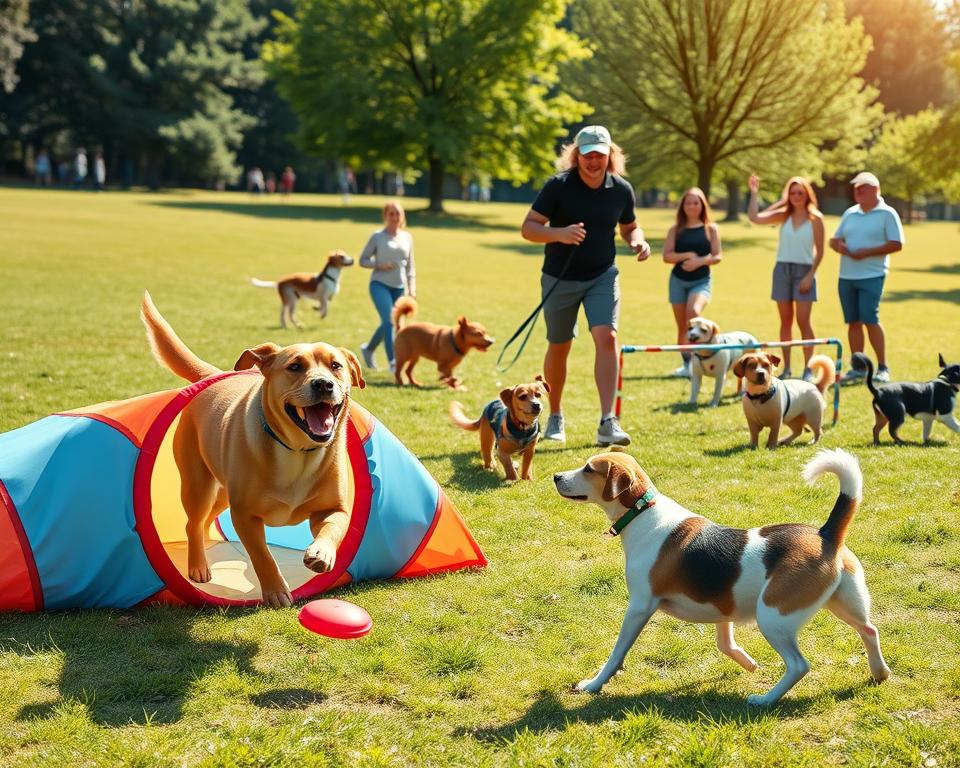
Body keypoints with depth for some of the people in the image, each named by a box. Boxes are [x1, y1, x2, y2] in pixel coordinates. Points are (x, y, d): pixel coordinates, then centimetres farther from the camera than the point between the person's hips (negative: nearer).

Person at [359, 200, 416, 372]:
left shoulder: (407, 238, 10)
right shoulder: (377, 236, -2)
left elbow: (410, 266, 16)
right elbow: (363, 260, 2)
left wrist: (412, 288, 8)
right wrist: (379, 265, -15)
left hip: (399, 287, 5)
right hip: (380, 284, -5)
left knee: (388, 324, 10)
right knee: (389, 321, -19)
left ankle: (368, 349, 36)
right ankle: (393, 363, -19)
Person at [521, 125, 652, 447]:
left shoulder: (621, 189, -2)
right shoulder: (558, 186, -12)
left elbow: (629, 227, 15)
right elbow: (528, 227, -11)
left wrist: (638, 241, -8)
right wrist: (559, 233, -30)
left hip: (602, 276, 1)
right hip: (560, 278, -1)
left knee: (607, 338, -18)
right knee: (559, 347, 10)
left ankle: (607, 422, -20)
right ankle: (555, 417, 31)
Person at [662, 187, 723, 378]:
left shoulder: (711, 228, 3)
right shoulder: (676, 230, 5)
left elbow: (718, 256, -2)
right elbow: (667, 256, -4)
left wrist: (700, 260, -19)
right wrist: (687, 255, -19)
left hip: (702, 280, -3)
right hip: (678, 280, 3)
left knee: (693, 312, -29)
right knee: (682, 326, 7)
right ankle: (686, 364, 20)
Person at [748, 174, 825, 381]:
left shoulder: (815, 218, -2)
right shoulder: (783, 216, 7)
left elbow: (819, 251, -4)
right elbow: (754, 217, -4)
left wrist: (810, 275, -11)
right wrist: (754, 193, -7)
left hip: (804, 271, -4)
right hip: (782, 269, 4)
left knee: (803, 321, -7)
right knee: (785, 321, 6)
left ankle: (808, 369, -2)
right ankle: (786, 367, 10)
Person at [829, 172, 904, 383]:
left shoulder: (887, 214, -3)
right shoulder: (850, 213, 15)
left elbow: (896, 244, -9)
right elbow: (834, 239, 21)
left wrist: (866, 252, -16)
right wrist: (838, 245, -4)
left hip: (872, 276, -6)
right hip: (846, 276, 6)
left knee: (870, 320, -11)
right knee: (853, 322, 5)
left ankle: (882, 368, -1)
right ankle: (858, 368, 12)